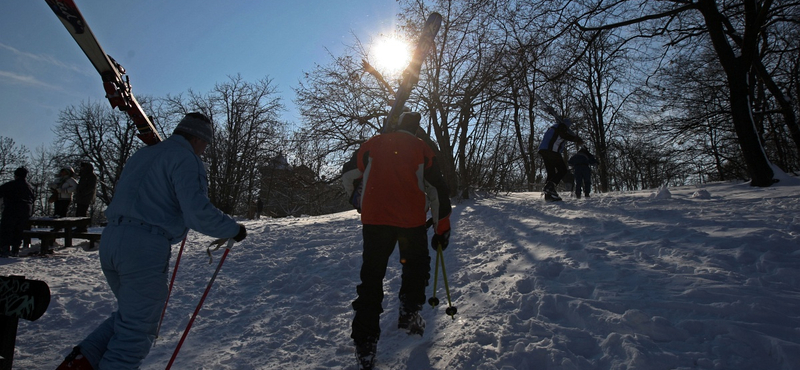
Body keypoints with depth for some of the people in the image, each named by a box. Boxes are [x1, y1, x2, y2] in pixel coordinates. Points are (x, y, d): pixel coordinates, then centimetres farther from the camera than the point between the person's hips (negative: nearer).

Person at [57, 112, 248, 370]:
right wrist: (233, 229, -6)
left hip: (110, 239, 9)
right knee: (137, 329, 3)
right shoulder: (185, 158, -7)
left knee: (130, 314, 25)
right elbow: (198, 212, -19)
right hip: (146, 246, -9)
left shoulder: (142, 154, 21)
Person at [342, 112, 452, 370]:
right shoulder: (422, 150, 7)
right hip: (412, 220, -1)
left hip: (374, 218, 1)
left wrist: (358, 200, 33)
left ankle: (365, 343, 7)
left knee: (372, 276, 8)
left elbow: (348, 176, 15)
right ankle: (409, 314, 18)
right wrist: (442, 229, 14)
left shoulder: (372, 144, 11)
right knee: (416, 266, 24)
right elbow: (438, 191, 6)